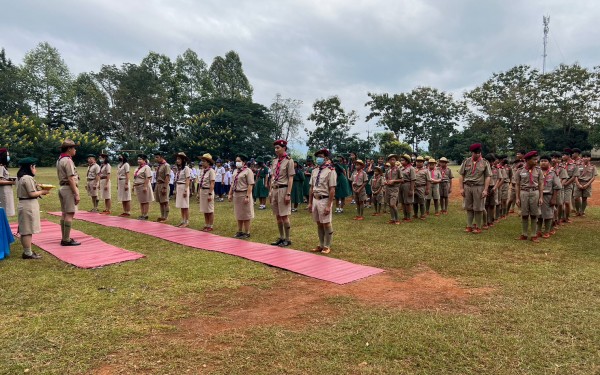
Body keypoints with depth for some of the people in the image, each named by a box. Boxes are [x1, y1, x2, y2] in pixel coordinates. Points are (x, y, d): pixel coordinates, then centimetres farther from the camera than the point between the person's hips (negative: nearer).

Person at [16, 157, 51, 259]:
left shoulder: (22, 178, 13)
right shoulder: (28, 178, -17)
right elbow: (31, 194, -19)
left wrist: (37, 187, 12)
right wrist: (42, 192, -6)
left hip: (23, 205, 10)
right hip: (29, 205, -10)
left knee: (25, 230, 13)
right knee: (28, 231, -4)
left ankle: (26, 252, 21)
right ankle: (28, 253, 1)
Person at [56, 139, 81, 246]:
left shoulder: (59, 160, 16)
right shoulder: (68, 160, -14)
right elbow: (71, 179, -19)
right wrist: (76, 194, -19)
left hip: (62, 188, 10)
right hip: (69, 188, -10)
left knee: (64, 213, 12)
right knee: (70, 214, -8)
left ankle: (64, 238, 18)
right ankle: (66, 240, -7)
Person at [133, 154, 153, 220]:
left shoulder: (146, 167, -12)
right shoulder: (138, 168, 16)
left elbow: (148, 178, -19)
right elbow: (135, 177, 20)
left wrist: (145, 187, -24)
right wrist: (134, 185, 15)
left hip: (143, 186, -9)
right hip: (138, 186, 9)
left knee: (145, 201, -2)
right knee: (141, 201, 12)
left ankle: (145, 215, 2)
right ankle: (142, 215, 19)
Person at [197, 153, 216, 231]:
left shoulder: (211, 171, -12)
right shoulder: (202, 170, 10)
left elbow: (212, 184, -16)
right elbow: (200, 183, 15)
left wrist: (210, 194, -19)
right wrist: (199, 193, 14)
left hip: (208, 191, -8)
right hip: (202, 191, 8)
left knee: (210, 210, 1)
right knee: (205, 210, 13)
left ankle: (210, 226, 8)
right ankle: (206, 225, 22)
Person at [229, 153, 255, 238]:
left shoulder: (248, 171, -10)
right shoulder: (235, 171, 14)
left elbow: (250, 185, -17)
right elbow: (233, 183, 18)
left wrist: (247, 196, -22)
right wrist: (230, 194, 12)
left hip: (244, 194, -7)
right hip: (236, 194, 8)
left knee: (246, 215, 1)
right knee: (238, 214, 14)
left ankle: (247, 233, 9)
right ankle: (239, 232, 23)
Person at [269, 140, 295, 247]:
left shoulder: (289, 161, -8)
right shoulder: (274, 161, 12)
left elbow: (290, 179, -11)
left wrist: (288, 194, -16)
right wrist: (271, 191, 12)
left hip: (283, 190, -7)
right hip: (275, 190, 7)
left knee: (284, 216, -3)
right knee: (278, 216, 11)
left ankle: (287, 239, 7)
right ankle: (281, 237, 21)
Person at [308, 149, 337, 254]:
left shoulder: (330, 171, -10)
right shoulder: (314, 171, 10)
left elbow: (332, 190, -13)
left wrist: (329, 205, -17)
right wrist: (310, 203, 12)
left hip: (324, 200, -6)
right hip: (315, 199, 6)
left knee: (326, 224, 2)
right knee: (319, 224, 13)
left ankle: (327, 246, 15)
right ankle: (321, 245, 25)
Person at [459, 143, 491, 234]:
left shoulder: (485, 162, 0)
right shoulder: (466, 161, 4)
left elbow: (488, 177, -3)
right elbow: (462, 175, 5)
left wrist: (485, 190, -10)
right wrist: (461, 188, 0)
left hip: (479, 188, -2)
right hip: (467, 187, 2)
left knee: (478, 208, 3)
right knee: (469, 208, 8)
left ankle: (478, 227, 14)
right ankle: (469, 226, 17)